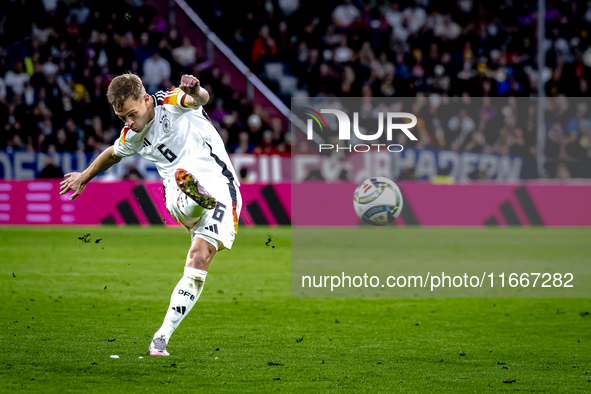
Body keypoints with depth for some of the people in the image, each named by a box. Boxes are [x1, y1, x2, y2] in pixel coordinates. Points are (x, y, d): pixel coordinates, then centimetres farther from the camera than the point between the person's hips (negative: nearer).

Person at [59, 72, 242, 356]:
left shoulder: (172, 102, -8)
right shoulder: (132, 136, 9)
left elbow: (201, 99, -30)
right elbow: (113, 154, 33)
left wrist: (195, 92, -56)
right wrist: (84, 177, 47)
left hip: (218, 186, -5)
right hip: (179, 199, 5)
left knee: (199, 258, -18)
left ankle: (163, 336, -17)